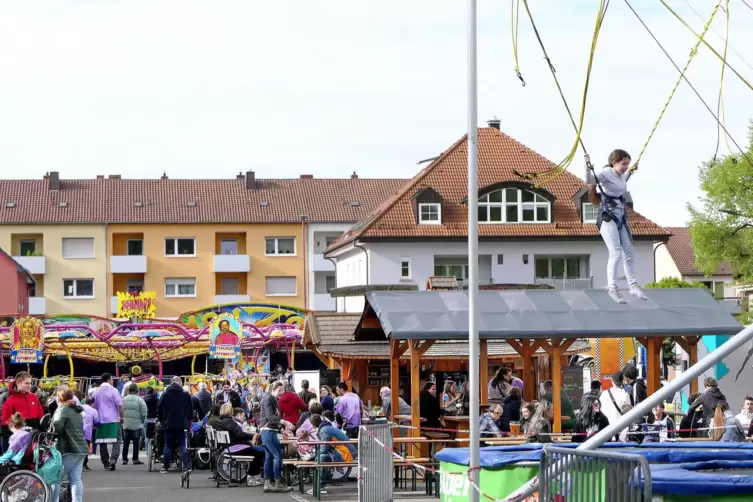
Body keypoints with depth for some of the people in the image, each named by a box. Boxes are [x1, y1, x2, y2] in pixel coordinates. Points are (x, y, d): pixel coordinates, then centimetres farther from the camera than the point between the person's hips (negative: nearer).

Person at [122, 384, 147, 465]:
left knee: (126, 442, 9)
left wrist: (123, 420, 13)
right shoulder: (139, 400, -9)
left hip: (126, 425, 3)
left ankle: (124, 459, 11)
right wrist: (142, 421, 7)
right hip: (137, 425, -3)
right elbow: (144, 413, -9)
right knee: (136, 442, 2)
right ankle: (135, 459, 2)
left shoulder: (124, 399, 2)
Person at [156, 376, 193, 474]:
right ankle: (186, 465, -8)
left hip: (168, 425, -1)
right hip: (182, 424, 1)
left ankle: (165, 467, 7)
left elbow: (159, 410, 3)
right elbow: (191, 410, 7)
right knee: (182, 445, 3)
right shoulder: (186, 395, 1)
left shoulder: (165, 395, -2)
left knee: (168, 446, 5)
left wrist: (161, 421, 16)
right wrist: (188, 421, 18)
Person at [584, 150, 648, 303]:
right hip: (608, 218, -9)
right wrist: (588, 168, -42)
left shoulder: (621, 176, 13)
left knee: (629, 252, 12)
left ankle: (633, 285, 21)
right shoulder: (606, 173, -12)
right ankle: (612, 287, -12)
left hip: (621, 218, 9)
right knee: (616, 252, -17)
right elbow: (590, 180, -26)